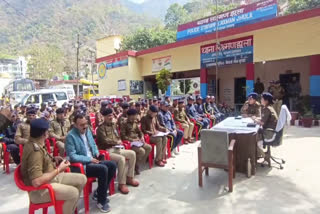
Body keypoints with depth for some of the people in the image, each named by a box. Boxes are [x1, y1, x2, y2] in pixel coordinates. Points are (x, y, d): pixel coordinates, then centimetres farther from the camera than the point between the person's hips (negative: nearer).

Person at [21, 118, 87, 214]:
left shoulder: (35, 143, 2)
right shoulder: (35, 150, -29)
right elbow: (37, 182, -35)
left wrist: (53, 159, 5)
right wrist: (58, 170, -25)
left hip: (50, 177, 10)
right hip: (39, 190, -10)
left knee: (82, 179, 5)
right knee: (73, 192, -27)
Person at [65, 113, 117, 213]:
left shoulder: (87, 130, 7)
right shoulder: (71, 136, -16)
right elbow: (72, 157, -21)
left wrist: (96, 152, 0)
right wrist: (89, 159, -20)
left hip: (92, 160, 8)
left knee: (112, 165, -7)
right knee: (103, 169, -28)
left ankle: (99, 192, 8)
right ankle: (101, 201, -8)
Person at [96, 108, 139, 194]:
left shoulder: (114, 125, 16)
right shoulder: (101, 127, -9)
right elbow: (105, 140, -18)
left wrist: (119, 142, 0)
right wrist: (116, 142, -6)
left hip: (116, 148, 8)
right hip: (107, 151, -8)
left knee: (132, 154, -8)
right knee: (121, 159, -31)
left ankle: (129, 178, 4)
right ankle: (121, 184, -18)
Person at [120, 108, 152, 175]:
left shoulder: (135, 123, 13)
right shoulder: (124, 124, -10)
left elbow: (139, 131, 22)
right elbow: (123, 136, -16)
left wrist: (142, 137, 2)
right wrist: (132, 139, -20)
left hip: (137, 141, 8)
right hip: (129, 142, -8)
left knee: (149, 147, -7)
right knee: (142, 151, -27)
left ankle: (139, 163, 2)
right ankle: (135, 165, -3)